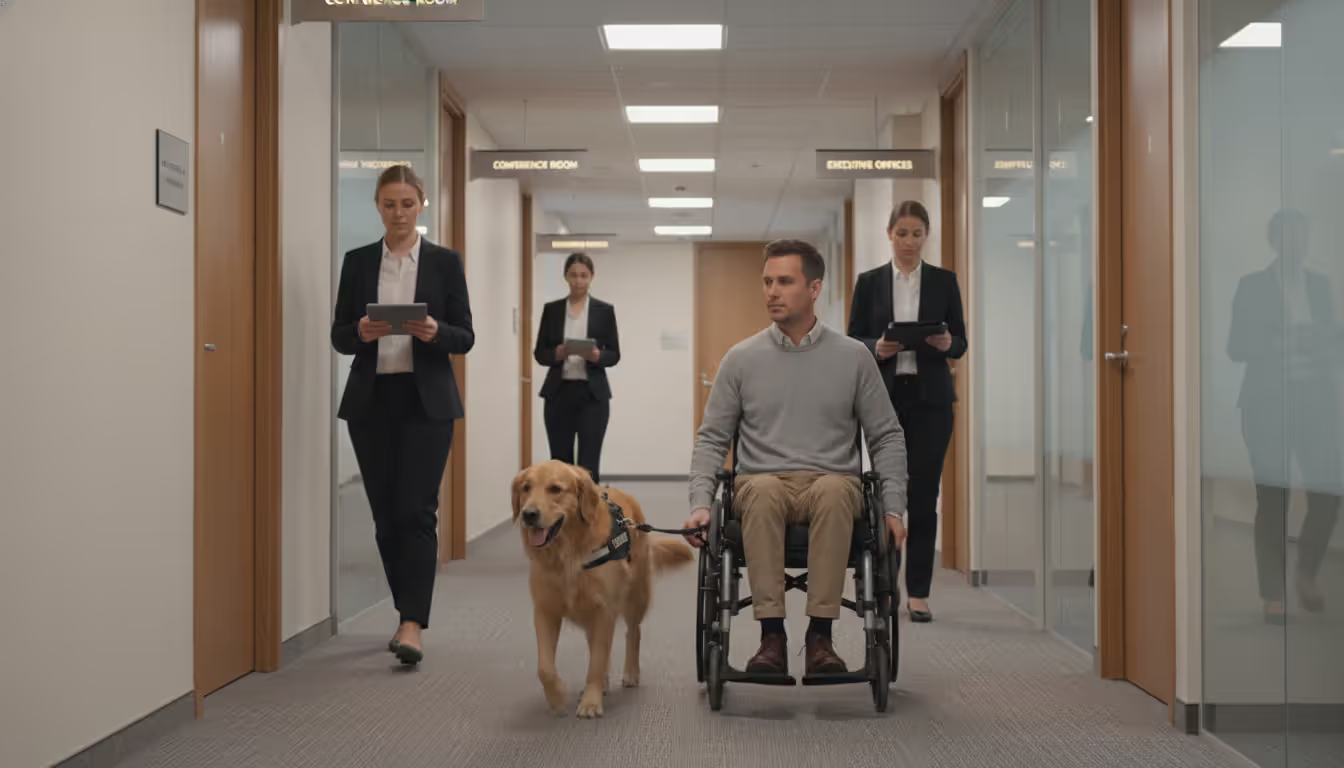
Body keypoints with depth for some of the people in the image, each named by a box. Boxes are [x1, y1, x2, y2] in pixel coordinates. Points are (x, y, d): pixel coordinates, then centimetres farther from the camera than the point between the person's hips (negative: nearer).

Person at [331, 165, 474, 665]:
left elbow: (465, 338, 0)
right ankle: (409, 613, 21)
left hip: (427, 401, -3)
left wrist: (434, 332, -21)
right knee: (385, 514, 7)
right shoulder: (358, 262, 7)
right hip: (371, 400, 3)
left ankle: (412, 625, -16)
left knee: (416, 510, -12)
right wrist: (361, 332, -17)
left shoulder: (445, 262, 2)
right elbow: (338, 336, 5)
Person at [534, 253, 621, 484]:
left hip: (592, 394, -1)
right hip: (558, 393, 2)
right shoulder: (551, 309, 7)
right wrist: (558, 353, -15)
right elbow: (539, 353, 6)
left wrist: (596, 356, -17)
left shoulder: (604, 310, 4)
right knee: (560, 462, 4)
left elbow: (614, 354, 4)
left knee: (589, 464, -7)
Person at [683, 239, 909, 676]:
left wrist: (894, 508, -2)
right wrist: (700, 503, -6)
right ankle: (772, 635, -36)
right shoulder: (742, 359, 9)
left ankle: (820, 634, -35)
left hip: (831, 483, 0)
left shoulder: (853, 357, 8)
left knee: (834, 489, -38)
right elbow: (712, 439, 10)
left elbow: (887, 438, 10)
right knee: (761, 490, -38)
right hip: (764, 482, 0)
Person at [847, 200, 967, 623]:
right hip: (885, 397, 0)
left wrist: (946, 343, -18)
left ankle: (919, 593, 5)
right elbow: (852, 342, 2)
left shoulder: (944, 281, 5)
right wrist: (877, 348, -18)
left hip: (930, 398, 0)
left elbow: (960, 343, 4)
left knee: (924, 495, -1)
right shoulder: (869, 282, 4)